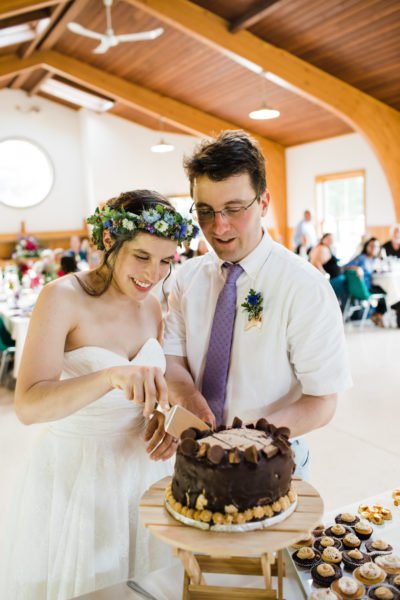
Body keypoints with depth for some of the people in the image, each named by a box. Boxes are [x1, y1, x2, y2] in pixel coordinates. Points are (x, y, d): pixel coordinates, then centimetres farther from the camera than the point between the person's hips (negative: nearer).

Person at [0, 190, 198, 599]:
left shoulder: (151, 305, -2)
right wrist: (111, 376, -44)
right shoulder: (63, 297, -19)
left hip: (141, 465, 5)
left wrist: (163, 415, -8)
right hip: (77, 473, -5)